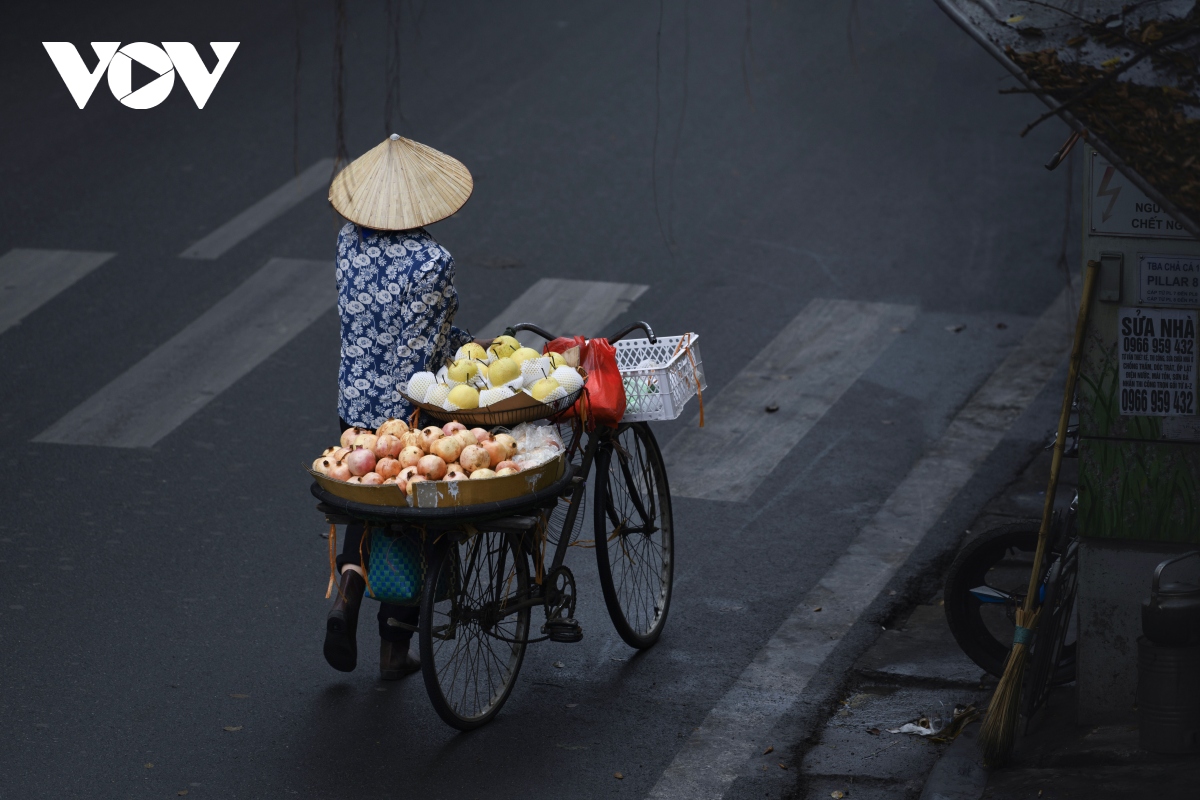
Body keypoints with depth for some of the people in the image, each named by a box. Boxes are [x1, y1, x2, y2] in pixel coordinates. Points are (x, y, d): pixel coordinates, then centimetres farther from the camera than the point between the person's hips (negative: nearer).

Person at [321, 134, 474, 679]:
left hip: (355, 405, 4)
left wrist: (463, 343, 11)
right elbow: (430, 348, -15)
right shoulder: (432, 261, -21)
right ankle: (395, 648, 17)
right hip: (412, 410, -4)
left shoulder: (349, 241, -4)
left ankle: (348, 587, -2)